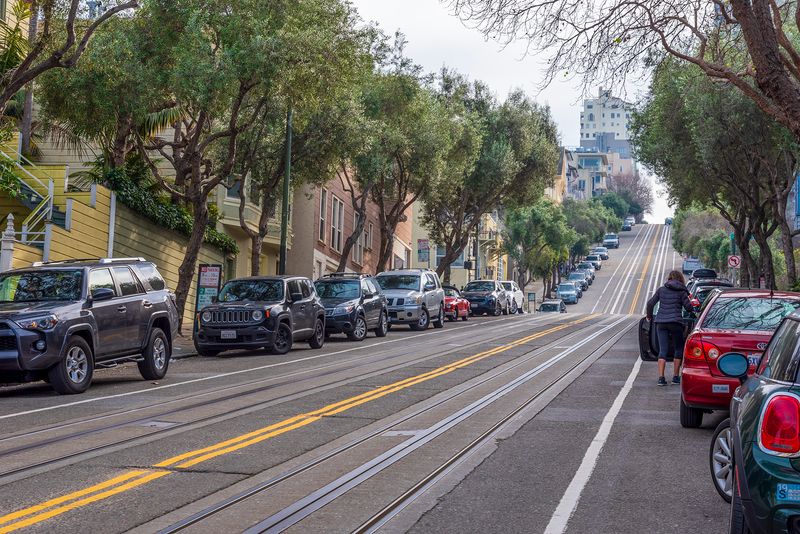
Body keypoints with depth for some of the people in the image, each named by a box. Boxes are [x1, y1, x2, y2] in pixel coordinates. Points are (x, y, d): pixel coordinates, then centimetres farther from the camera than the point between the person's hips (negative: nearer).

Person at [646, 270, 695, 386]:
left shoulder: (661, 289, 9)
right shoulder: (681, 291, 2)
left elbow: (650, 303, 7)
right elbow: (688, 307, 0)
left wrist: (649, 316, 22)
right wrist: (693, 311, 22)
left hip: (660, 322, 2)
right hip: (675, 322, -2)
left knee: (663, 350, 1)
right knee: (678, 349, 13)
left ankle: (661, 377, -10)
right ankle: (676, 377, 12)